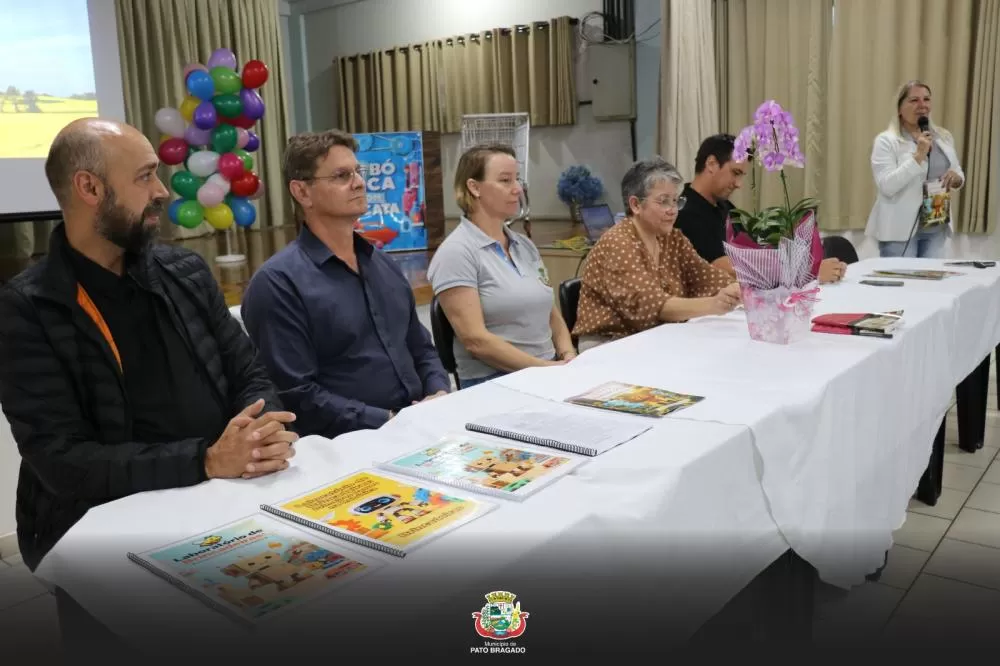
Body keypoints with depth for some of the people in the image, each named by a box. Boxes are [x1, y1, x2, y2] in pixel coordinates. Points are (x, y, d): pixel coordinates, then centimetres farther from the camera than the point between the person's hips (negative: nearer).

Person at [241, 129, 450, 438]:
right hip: (352, 443, -6)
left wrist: (440, 395, 1)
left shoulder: (385, 265, 15)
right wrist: (390, 421, -16)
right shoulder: (278, 282, -9)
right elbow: (297, 396, -15)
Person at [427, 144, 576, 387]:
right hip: (493, 383, -7)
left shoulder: (525, 245, 14)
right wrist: (544, 367, -15)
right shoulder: (456, 253, -8)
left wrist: (568, 358, -1)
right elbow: (475, 340, -15)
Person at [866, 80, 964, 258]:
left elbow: (960, 175, 18)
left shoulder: (944, 137, 10)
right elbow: (887, 186, -19)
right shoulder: (886, 141, -9)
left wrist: (955, 178, -5)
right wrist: (918, 156, -23)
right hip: (900, 229, -6)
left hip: (937, 228, 6)